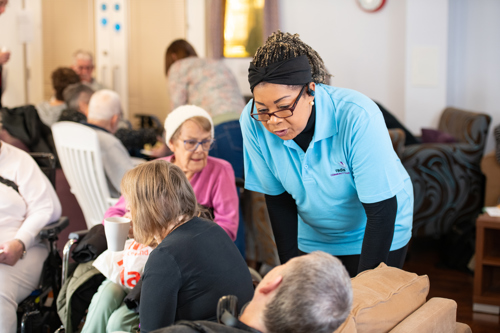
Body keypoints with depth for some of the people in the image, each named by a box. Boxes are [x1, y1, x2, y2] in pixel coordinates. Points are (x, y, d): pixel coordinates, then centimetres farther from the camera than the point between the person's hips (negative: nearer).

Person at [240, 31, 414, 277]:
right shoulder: (253, 122, -22)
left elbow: (382, 211, -26)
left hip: (376, 236, -3)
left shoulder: (357, 117, -33)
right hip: (313, 239, 3)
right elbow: (278, 199, -8)